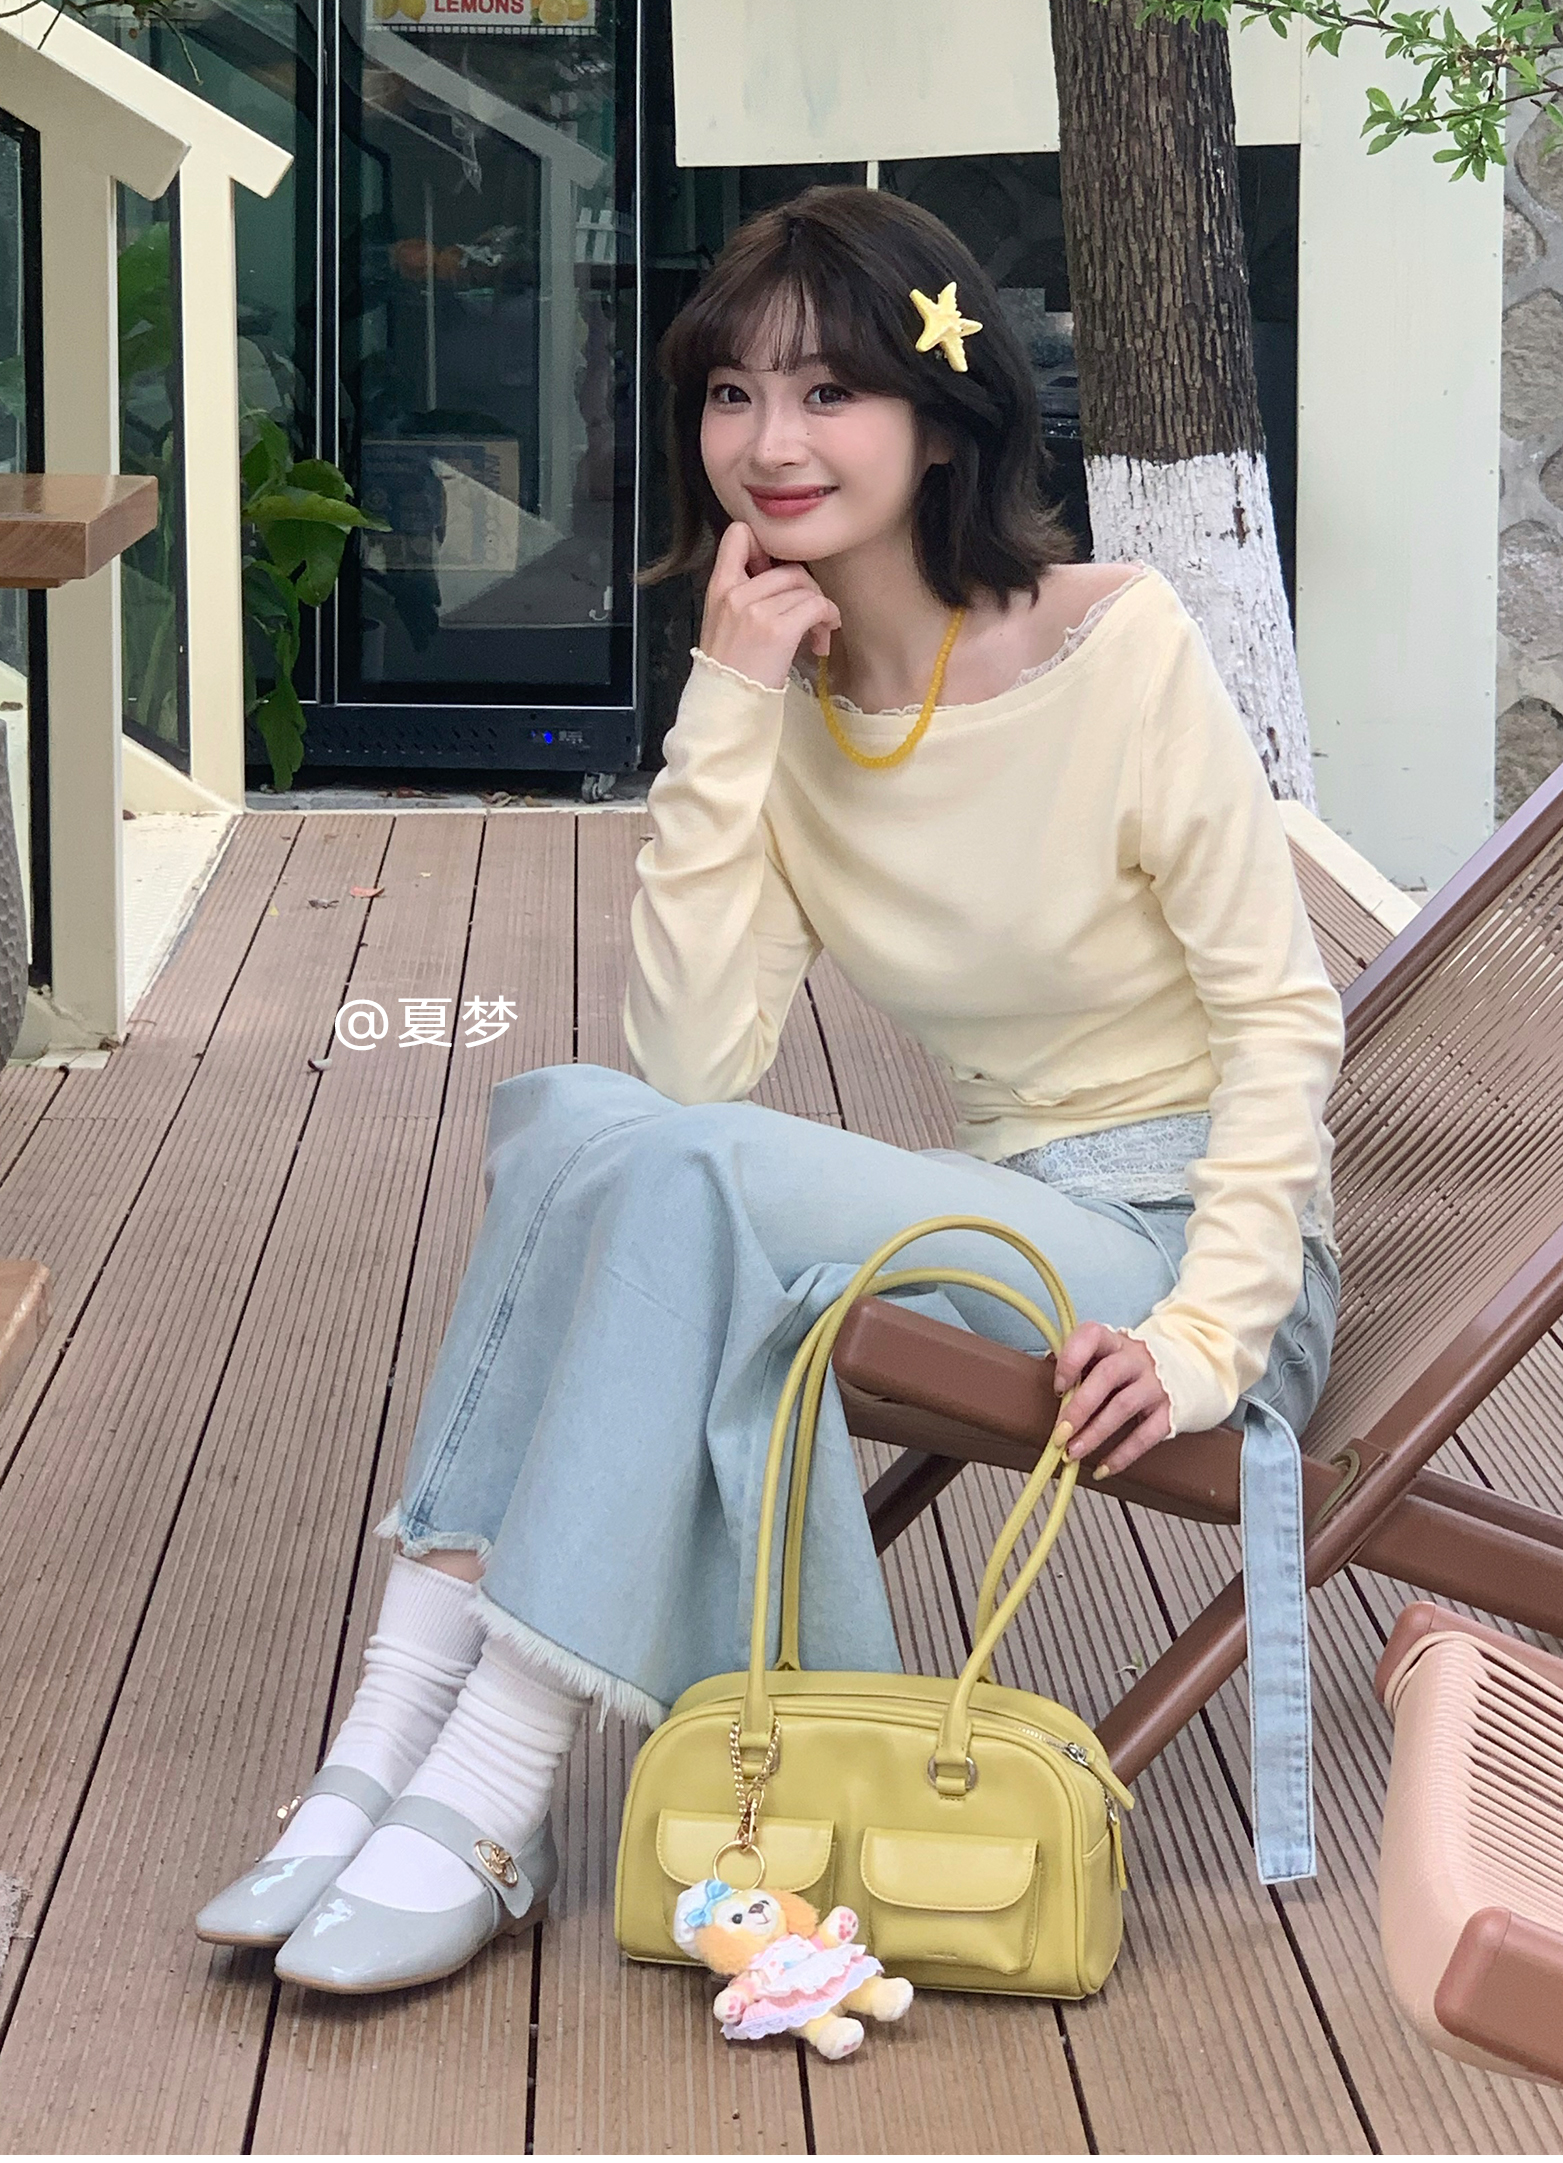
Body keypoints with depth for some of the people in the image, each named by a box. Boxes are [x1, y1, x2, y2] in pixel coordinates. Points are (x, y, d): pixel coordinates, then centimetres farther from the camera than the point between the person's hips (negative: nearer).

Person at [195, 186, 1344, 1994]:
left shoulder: (1121, 648, -10)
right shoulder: (791, 704, 5)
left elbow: (1281, 1018, -9)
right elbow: (692, 1060, -9)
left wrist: (1205, 1333, -20)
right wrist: (727, 711, -14)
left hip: (1188, 1255, -5)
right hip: (1001, 1228, 5)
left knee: (666, 1169, -27)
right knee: (567, 1114, -20)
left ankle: (485, 1797, -26)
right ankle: (407, 1725, -24)